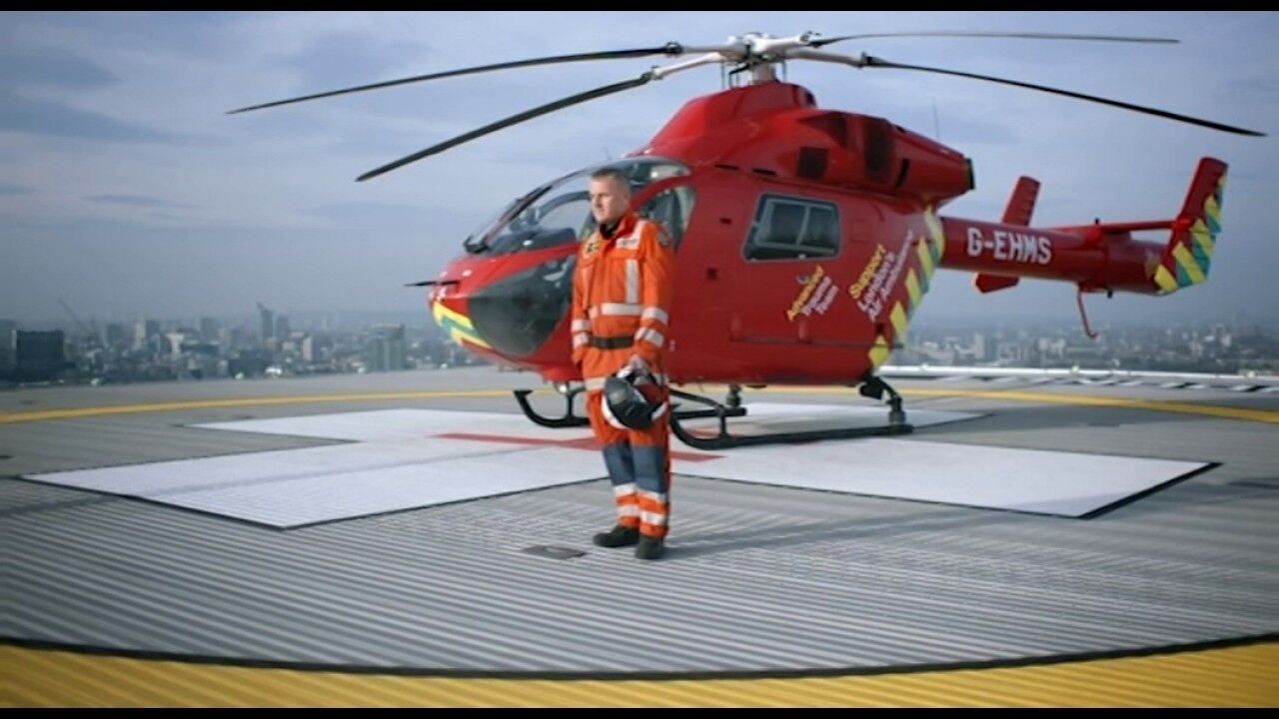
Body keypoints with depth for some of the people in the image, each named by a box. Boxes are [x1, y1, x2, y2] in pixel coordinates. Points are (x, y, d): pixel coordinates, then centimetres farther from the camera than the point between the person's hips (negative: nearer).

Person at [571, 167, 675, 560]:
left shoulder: (649, 236, -3)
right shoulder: (589, 248, 18)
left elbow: (657, 300, -11)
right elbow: (581, 307, 17)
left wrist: (643, 355, -19)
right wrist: (583, 358, 7)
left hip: (639, 355, -7)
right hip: (600, 358, 7)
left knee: (647, 442, -7)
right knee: (613, 442, 8)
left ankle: (653, 531, -4)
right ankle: (631, 522, 17)